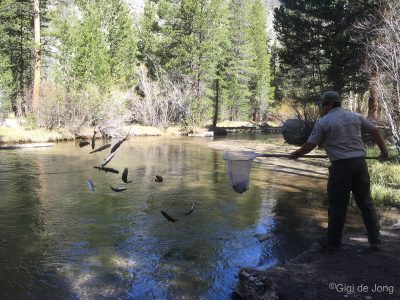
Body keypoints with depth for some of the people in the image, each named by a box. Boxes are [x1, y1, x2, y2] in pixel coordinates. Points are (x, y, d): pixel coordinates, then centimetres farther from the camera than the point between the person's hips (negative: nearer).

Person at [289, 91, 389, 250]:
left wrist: (296, 154, 14)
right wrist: (383, 150, 27)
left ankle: (333, 241, 15)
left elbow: (310, 145, -2)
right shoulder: (356, 117, 11)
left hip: (340, 166, -4)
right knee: (365, 203, 12)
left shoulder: (323, 122, -2)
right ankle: (375, 241, 17)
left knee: (337, 205, 5)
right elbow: (375, 131, 16)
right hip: (360, 163, 5)